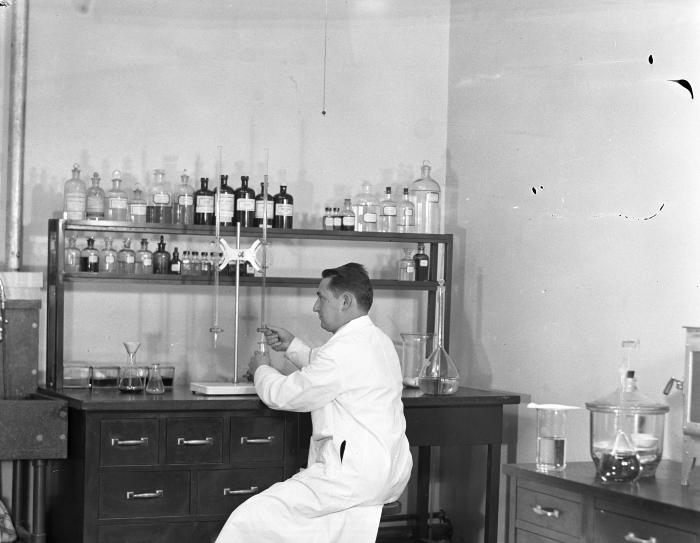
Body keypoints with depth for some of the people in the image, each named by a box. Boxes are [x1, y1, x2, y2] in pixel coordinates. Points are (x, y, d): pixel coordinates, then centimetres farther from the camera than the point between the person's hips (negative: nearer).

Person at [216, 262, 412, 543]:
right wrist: (292, 346, 23)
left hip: (354, 476, -11)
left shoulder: (346, 349, -18)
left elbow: (284, 396, -10)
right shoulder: (377, 340, 14)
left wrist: (262, 370, 9)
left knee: (249, 519, -10)